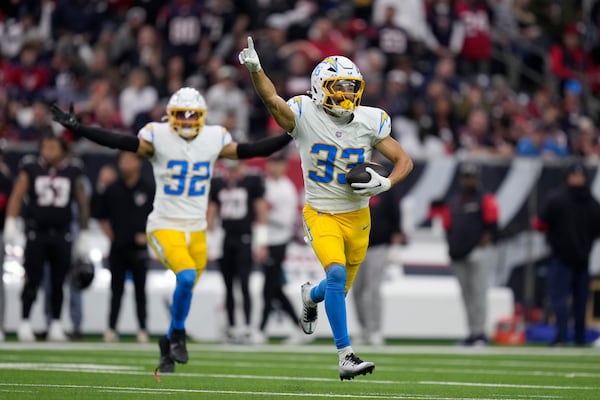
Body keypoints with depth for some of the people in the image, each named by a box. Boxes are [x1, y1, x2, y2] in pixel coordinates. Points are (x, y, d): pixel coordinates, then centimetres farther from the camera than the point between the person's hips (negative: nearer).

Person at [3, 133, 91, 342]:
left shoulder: (73, 172, 5)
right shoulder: (31, 169, 1)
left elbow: (83, 204, 11)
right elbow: (17, 196, -4)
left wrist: (84, 234, 11)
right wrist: (10, 223, -15)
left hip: (62, 235, 2)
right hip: (36, 232, -2)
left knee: (58, 283, 4)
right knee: (32, 280, -5)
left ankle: (56, 325, 12)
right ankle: (24, 323, 1)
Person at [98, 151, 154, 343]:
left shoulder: (148, 189, 1)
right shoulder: (112, 190, 6)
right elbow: (103, 217, 15)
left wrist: (147, 235, -5)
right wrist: (110, 236, 5)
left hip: (139, 247, -1)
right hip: (118, 247, 1)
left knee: (140, 290, 3)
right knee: (116, 290, 1)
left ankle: (142, 329, 8)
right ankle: (111, 329, 2)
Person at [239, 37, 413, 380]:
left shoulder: (370, 122, -5)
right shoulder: (306, 116, -11)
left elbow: (404, 161, 0)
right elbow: (271, 99, -27)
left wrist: (385, 183, -20)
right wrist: (255, 69, -45)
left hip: (357, 216, 3)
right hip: (321, 213, -3)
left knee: (340, 289, 16)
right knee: (336, 273, -26)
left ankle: (310, 296, 55)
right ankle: (346, 357, -24)